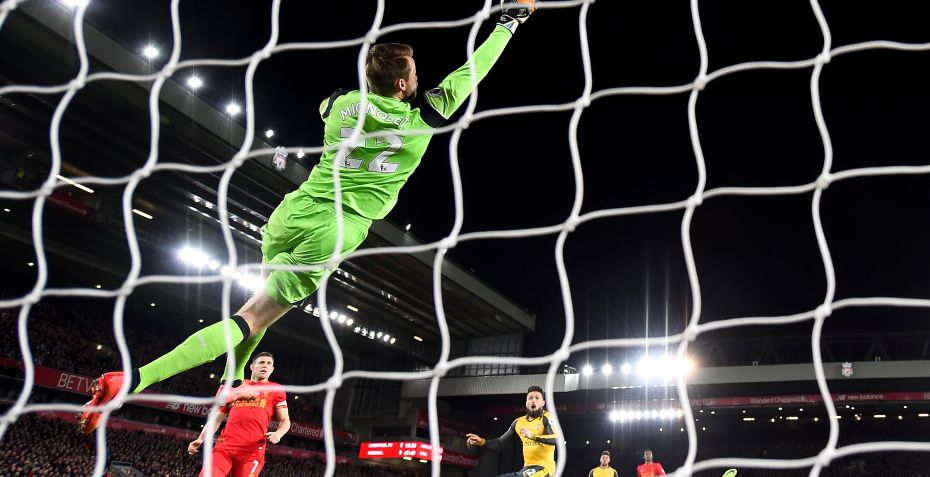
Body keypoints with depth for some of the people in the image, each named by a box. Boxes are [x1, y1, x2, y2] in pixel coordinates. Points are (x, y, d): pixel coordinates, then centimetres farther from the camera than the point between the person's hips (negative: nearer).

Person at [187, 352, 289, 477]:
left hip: (252, 450, -2)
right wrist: (200, 439, 14)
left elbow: (285, 420, 10)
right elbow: (217, 418, 26)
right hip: (225, 446, 3)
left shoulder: (276, 390, 14)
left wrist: (278, 434, -12)